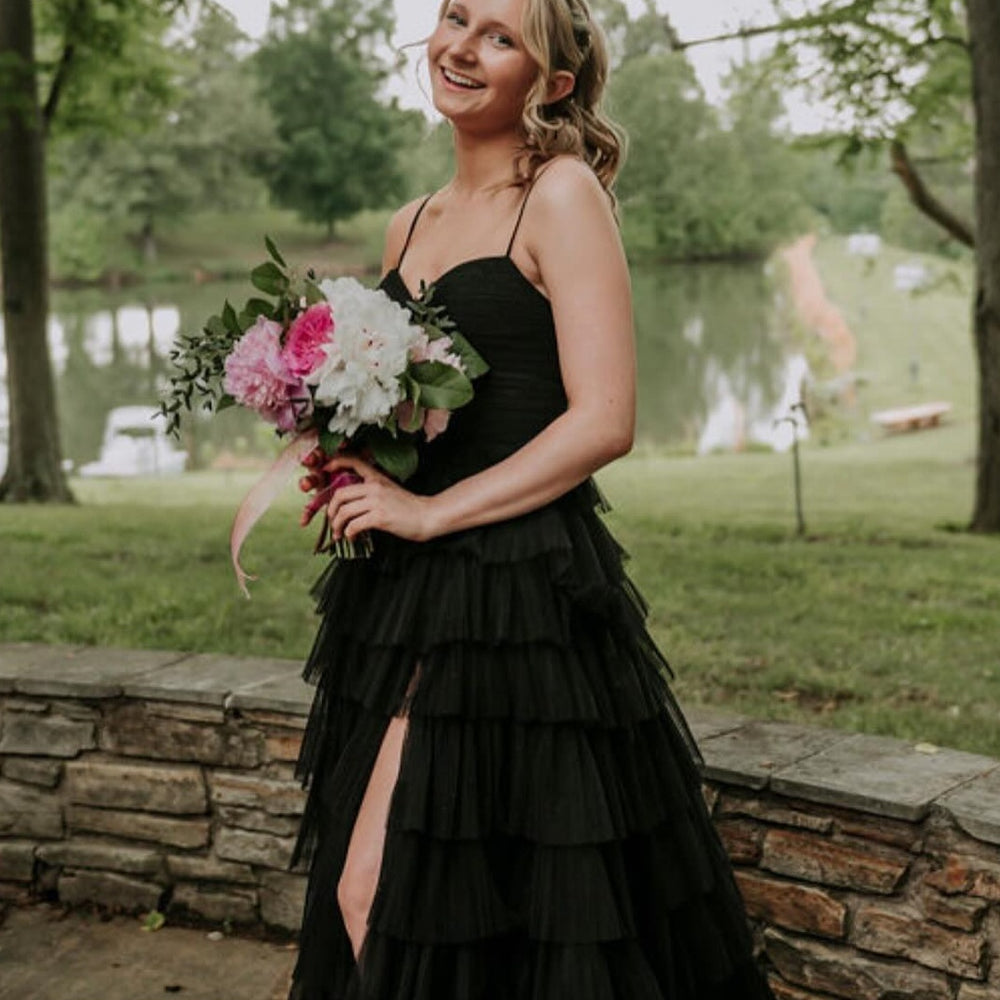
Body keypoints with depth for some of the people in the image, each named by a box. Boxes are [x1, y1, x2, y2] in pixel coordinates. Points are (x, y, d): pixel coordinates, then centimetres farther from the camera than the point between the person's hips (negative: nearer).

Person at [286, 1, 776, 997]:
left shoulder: (563, 194, -7)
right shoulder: (409, 224, 15)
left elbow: (603, 421, -15)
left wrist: (432, 511, -15)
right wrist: (347, 464, 3)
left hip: (518, 588, -7)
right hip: (402, 595, 8)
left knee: (381, 903, -6)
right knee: (372, 902, 13)